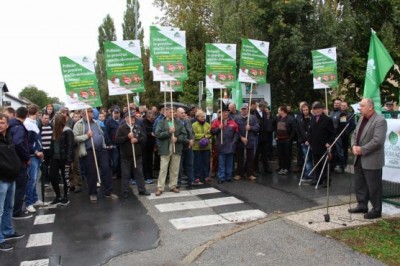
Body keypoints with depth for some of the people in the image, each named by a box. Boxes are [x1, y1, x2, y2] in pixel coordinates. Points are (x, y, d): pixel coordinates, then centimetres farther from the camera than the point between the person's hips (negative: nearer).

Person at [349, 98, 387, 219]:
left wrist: (362, 150, -19)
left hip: (372, 160, -8)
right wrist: (354, 146, -5)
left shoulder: (380, 121, -16)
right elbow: (355, 134, 14)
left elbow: (377, 141, -23)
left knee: (373, 187, 2)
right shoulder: (362, 119, 12)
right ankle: (362, 205, 30)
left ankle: (376, 210, 15)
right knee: (359, 185, 16)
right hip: (359, 159, 9)